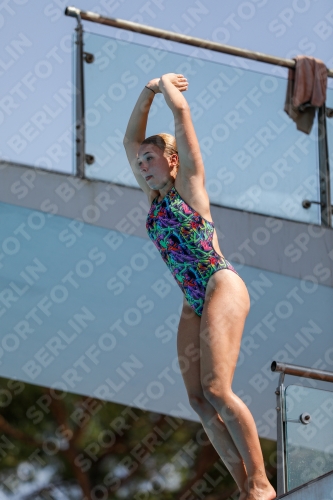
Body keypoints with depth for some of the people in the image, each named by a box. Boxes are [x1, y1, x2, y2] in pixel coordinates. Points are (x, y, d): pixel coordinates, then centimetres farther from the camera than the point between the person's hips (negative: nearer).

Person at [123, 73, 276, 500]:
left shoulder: (188, 182, 4)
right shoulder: (153, 196, 20)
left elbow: (181, 111, 1)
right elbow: (130, 138, 26)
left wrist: (166, 86, 19)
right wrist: (148, 92, 23)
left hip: (222, 287, -7)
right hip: (193, 303, 7)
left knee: (216, 389, -20)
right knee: (198, 399, -5)